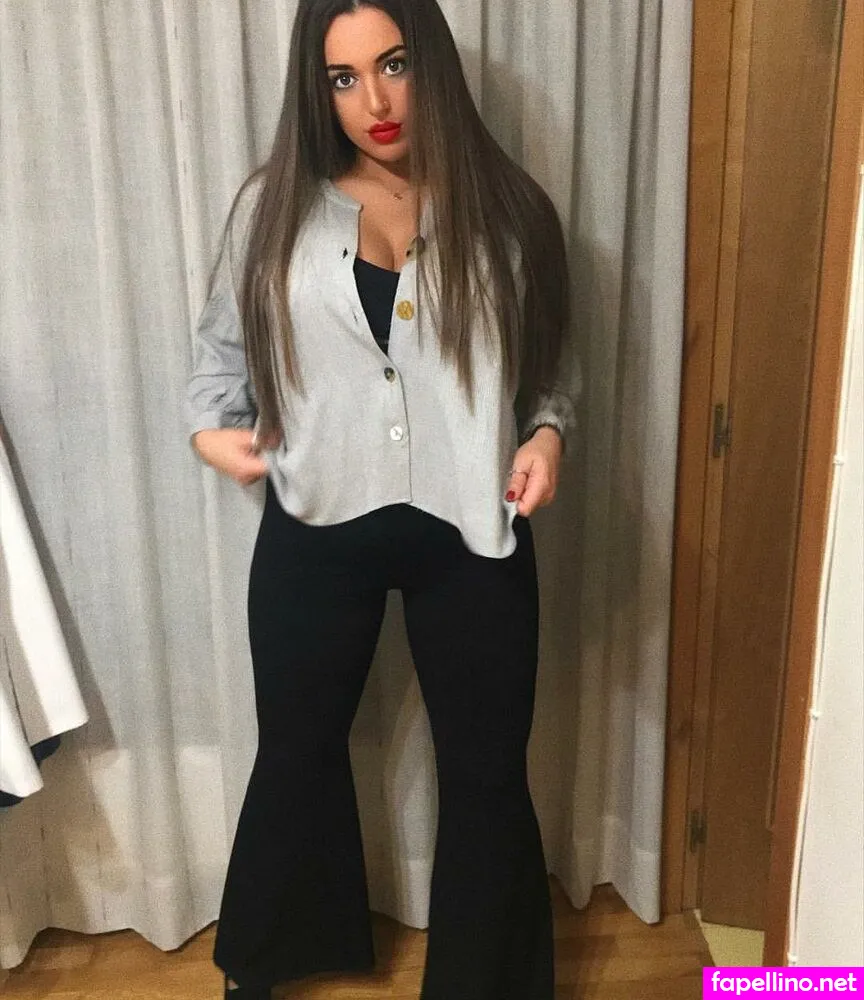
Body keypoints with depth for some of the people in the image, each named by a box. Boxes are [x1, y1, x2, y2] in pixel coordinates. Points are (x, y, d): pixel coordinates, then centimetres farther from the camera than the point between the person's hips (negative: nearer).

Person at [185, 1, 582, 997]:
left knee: (486, 772, 12)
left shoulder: (506, 209, 0)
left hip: (468, 534, 0)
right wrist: (211, 425, -7)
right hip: (316, 532, 1)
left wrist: (547, 432, -11)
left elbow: (553, 361, 9)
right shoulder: (274, 205, 1)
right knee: (296, 752, 19)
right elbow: (222, 342, 11)